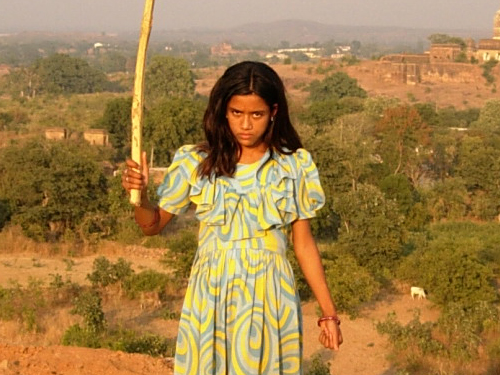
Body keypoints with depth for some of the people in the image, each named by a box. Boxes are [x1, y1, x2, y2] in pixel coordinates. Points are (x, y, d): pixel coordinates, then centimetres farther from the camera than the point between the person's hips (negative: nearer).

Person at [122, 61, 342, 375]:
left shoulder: (294, 166, -1)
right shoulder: (196, 164, -2)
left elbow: (304, 243, 4)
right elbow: (153, 225, 5)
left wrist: (329, 312, 3)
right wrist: (140, 194, -16)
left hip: (271, 301, 0)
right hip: (211, 301, 0)